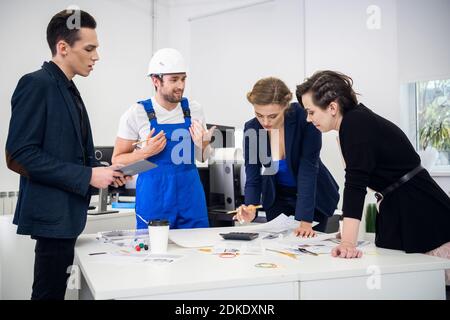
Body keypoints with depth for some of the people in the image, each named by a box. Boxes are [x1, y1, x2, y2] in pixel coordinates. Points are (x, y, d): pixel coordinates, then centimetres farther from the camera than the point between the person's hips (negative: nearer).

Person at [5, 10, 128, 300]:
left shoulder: (69, 90, 13)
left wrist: (102, 172, 2)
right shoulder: (37, 84, -14)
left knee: (56, 290, 17)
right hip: (53, 212, -9)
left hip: (67, 212, 9)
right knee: (48, 292, 0)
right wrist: (87, 176, -20)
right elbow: (20, 156, -20)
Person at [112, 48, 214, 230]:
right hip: (154, 198, -3)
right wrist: (145, 152, -18)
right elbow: (117, 160, -2)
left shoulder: (194, 110, 3)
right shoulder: (137, 113, -7)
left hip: (190, 196, 3)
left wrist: (203, 145, -8)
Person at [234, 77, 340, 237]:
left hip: (314, 197, -2)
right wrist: (251, 208, -33)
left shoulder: (305, 118, -27)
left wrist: (305, 221, -32)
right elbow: (253, 179, -13)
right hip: (277, 198, 3)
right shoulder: (251, 129, -18)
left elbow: (308, 169, -28)